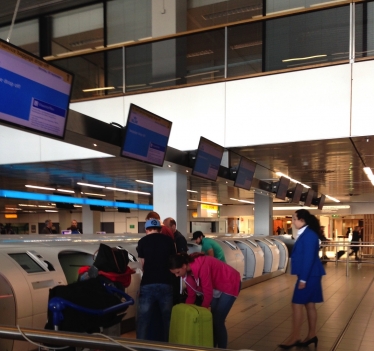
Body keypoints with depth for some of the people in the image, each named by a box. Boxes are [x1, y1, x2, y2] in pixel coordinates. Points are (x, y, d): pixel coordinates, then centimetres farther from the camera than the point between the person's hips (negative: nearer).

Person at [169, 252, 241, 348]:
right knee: (212, 319, 7)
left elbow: (208, 294, -27)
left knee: (218, 321, -8)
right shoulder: (187, 271, -10)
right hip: (216, 286, 8)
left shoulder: (201, 267, -35)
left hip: (229, 284, -7)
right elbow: (191, 295, 0)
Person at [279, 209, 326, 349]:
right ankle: (312, 335, 22)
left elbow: (309, 258, -22)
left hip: (309, 275, -10)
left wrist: (303, 279, -21)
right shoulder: (305, 234, 11)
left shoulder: (309, 235, -19)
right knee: (309, 305, 14)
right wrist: (303, 277, 19)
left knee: (297, 304, -5)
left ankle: (294, 337, 3)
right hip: (309, 275, 10)